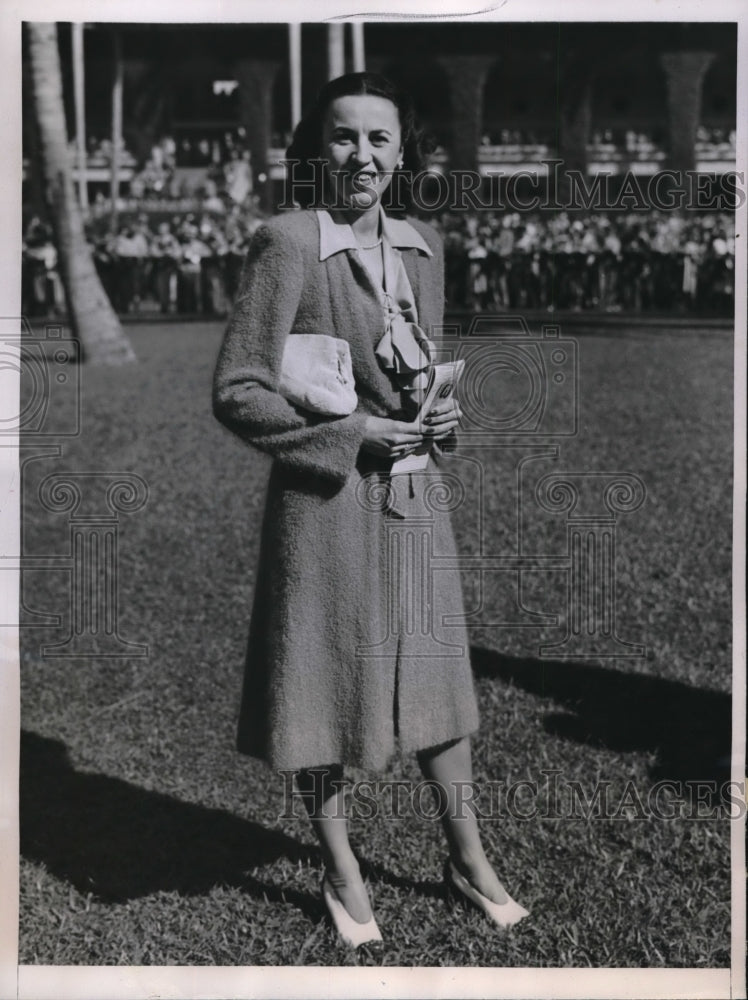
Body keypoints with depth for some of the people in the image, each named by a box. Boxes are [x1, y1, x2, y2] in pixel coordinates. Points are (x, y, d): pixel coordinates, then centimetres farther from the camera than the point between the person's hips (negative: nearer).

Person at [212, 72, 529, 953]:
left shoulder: (423, 246, 6)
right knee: (325, 682, 7)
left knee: (435, 678, 15)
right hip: (326, 498, -5)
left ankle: (468, 861, 32)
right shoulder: (286, 244, -13)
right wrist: (355, 434, -17)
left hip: (418, 493, 6)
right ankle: (340, 874, 27)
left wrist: (441, 417, -2)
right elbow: (236, 391, -14)